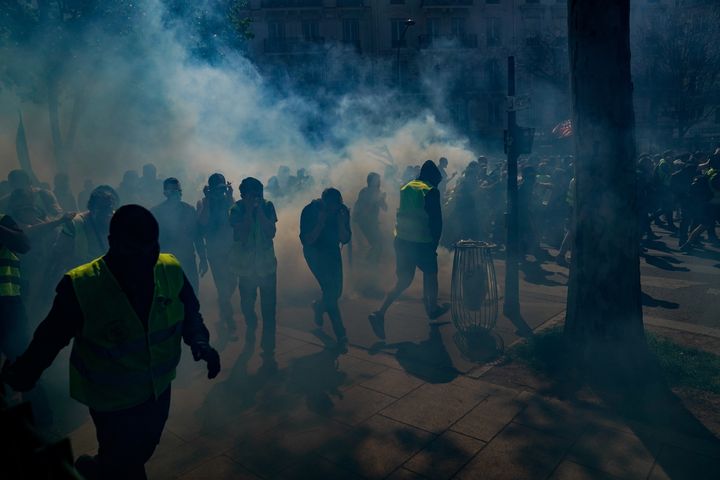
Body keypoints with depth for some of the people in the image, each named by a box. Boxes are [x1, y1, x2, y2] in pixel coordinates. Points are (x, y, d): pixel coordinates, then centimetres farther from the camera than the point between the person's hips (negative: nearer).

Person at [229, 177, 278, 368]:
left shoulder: (267, 206, -4)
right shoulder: (237, 209, -6)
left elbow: (271, 232, -14)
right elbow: (241, 235, -18)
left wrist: (260, 210, -18)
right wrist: (249, 211, -20)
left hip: (267, 266, 0)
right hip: (246, 267, 1)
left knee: (269, 310, -5)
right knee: (247, 306, 15)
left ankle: (268, 351, 2)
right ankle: (251, 327, 50)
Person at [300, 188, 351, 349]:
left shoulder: (343, 211, -15)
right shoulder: (310, 210, -24)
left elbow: (345, 240, -14)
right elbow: (306, 241, -24)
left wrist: (341, 222, -32)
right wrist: (320, 223, -37)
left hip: (332, 251, 4)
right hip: (314, 251, -4)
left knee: (336, 291, 6)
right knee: (329, 289, -16)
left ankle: (319, 306, 42)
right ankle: (341, 335, -8)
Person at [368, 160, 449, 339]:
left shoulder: (406, 187, 11)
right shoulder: (432, 191, -8)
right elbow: (436, 220, -10)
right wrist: (435, 243, 1)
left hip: (401, 239, 6)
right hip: (422, 242, -6)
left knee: (404, 279, 10)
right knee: (430, 273, 18)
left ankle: (380, 313, -3)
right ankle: (433, 308, 36)